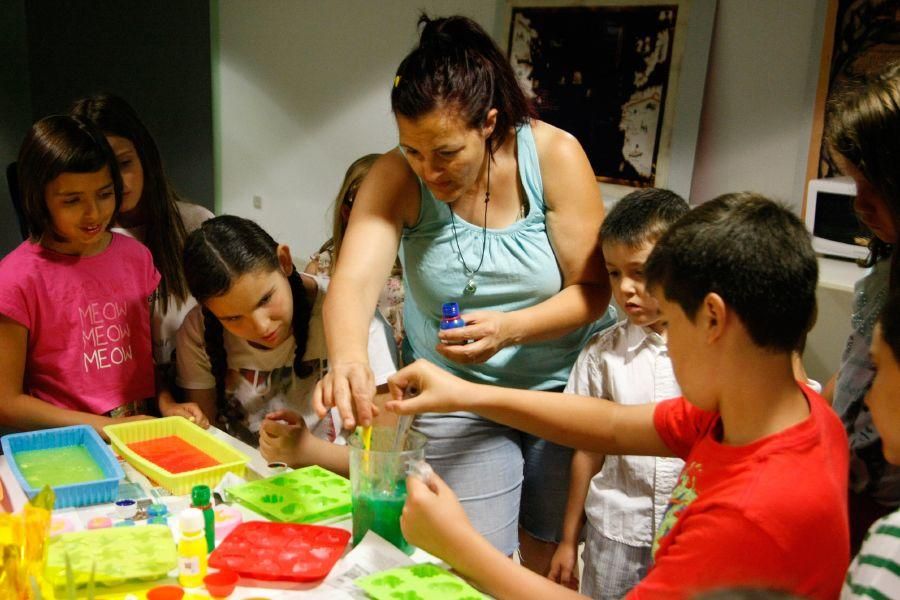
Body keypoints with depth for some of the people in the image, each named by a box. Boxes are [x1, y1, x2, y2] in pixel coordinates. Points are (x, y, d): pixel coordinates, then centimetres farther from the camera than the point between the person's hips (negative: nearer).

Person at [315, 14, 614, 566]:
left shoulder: (554, 155, -16)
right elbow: (355, 280, -28)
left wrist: (509, 328, -31)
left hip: (565, 384, 0)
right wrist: (347, 356, -49)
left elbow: (594, 288, -15)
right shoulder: (396, 179, -14)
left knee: (554, 558, 15)